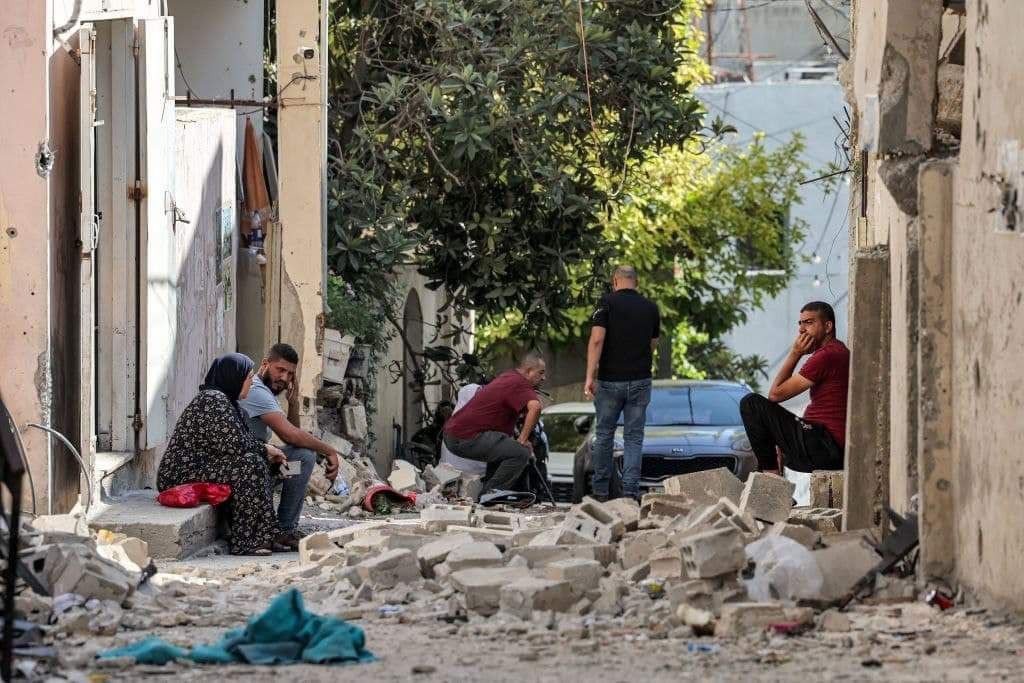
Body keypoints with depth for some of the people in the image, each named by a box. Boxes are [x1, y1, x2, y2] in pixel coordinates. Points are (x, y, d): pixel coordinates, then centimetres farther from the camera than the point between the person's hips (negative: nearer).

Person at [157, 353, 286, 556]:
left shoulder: (222, 399, 18)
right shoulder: (213, 400, -16)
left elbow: (240, 439, 21)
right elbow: (233, 444, -21)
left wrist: (267, 452, 6)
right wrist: (265, 449, -6)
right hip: (182, 474, -11)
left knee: (258, 463, 10)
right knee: (248, 464, -21)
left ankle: (263, 538, 4)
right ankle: (246, 542, -19)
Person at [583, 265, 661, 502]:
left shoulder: (608, 302, -4)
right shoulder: (651, 307, 7)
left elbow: (597, 340, -15)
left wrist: (590, 376, -17)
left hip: (610, 380, -2)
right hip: (641, 380, 2)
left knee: (604, 434, 11)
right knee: (634, 437, 4)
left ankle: (601, 489, 15)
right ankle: (630, 490, -5)